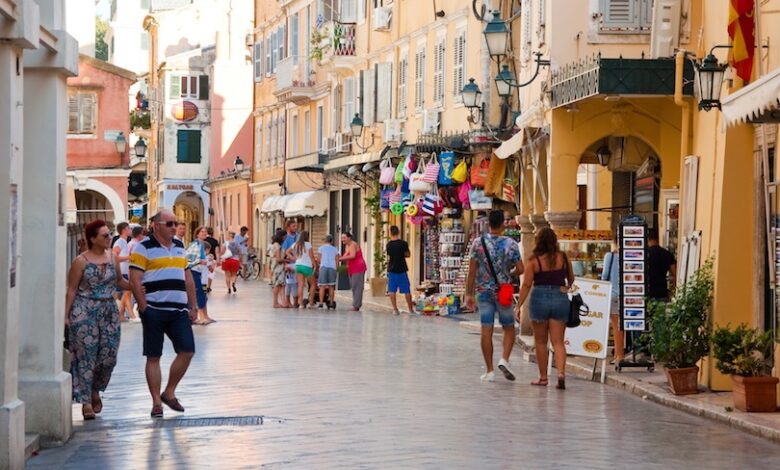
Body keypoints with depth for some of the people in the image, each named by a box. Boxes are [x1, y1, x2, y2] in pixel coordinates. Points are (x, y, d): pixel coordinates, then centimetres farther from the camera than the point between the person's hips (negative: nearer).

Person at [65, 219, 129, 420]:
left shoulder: (112, 258, 8)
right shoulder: (81, 261, -5)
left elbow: (119, 281, 21)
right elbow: (72, 289, -3)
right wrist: (66, 315, -7)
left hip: (109, 311, 5)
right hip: (85, 311, -5)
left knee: (108, 355, 2)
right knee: (86, 356, -5)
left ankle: (95, 390, 26)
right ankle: (86, 401, -1)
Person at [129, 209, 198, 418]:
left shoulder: (179, 247, 16)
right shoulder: (144, 248, -4)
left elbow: (187, 277, 20)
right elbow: (134, 280, -9)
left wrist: (193, 305, 14)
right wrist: (144, 307, -13)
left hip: (179, 310, 6)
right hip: (154, 311, -6)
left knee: (187, 352, -1)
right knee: (153, 357, 0)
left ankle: (169, 393, 16)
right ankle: (156, 402, 7)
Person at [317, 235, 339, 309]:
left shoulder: (321, 248, 10)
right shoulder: (335, 249, 15)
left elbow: (319, 260, 9)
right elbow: (337, 261, 12)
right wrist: (336, 269, 21)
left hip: (324, 267, -2)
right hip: (332, 268, 2)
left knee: (322, 286, -3)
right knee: (331, 286, 6)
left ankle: (321, 303, -10)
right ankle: (331, 303, 5)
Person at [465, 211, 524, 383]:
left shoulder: (478, 243, -4)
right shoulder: (511, 244, -6)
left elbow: (472, 271, -4)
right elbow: (520, 269, -4)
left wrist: (469, 294, 3)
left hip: (484, 291, 1)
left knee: (486, 330, 4)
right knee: (509, 328, 13)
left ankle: (489, 370, 6)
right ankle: (504, 359, -8)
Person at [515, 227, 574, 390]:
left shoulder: (534, 261, -7)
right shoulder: (563, 257, 0)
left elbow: (526, 285, -8)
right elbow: (571, 279, 13)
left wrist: (518, 306, -3)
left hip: (540, 299, -2)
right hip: (560, 299, 2)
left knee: (541, 341, 13)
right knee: (558, 342, 3)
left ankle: (543, 377, 17)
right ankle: (561, 373, -17)